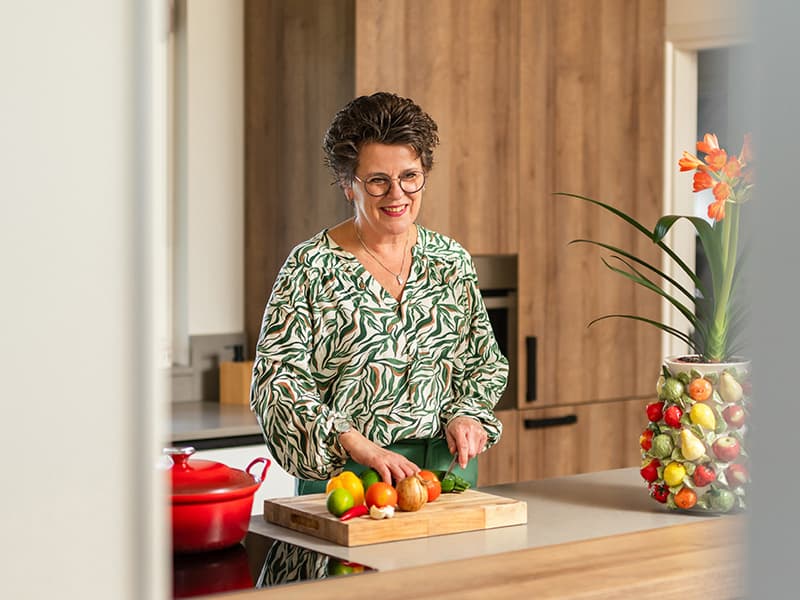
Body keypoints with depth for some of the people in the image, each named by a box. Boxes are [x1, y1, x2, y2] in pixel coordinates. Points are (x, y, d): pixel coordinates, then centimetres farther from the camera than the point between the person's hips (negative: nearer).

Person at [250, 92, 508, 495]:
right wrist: (358, 445, -22)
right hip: (341, 475, -3)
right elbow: (276, 382, -12)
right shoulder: (310, 268, -5)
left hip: (448, 465, 3)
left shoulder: (452, 261, 8)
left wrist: (466, 415, -3)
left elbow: (484, 364, 17)